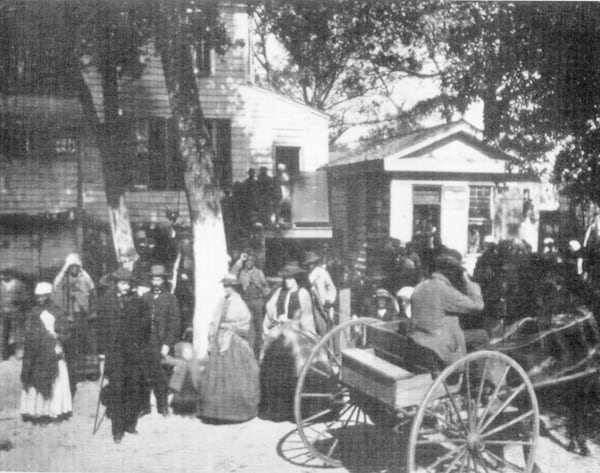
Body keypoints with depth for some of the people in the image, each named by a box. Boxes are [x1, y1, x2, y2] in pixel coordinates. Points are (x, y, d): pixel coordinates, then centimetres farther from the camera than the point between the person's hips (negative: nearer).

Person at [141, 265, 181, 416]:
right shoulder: (144, 298, 11)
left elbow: (175, 323, -1)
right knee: (144, 376, 1)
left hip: (161, 344, -2)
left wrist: (167, 344, -8)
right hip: (144, 343, 2)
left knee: (162, 377, 0)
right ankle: (144, 406, 12)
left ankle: (163, 407, 11)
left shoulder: (170, 298, 3)